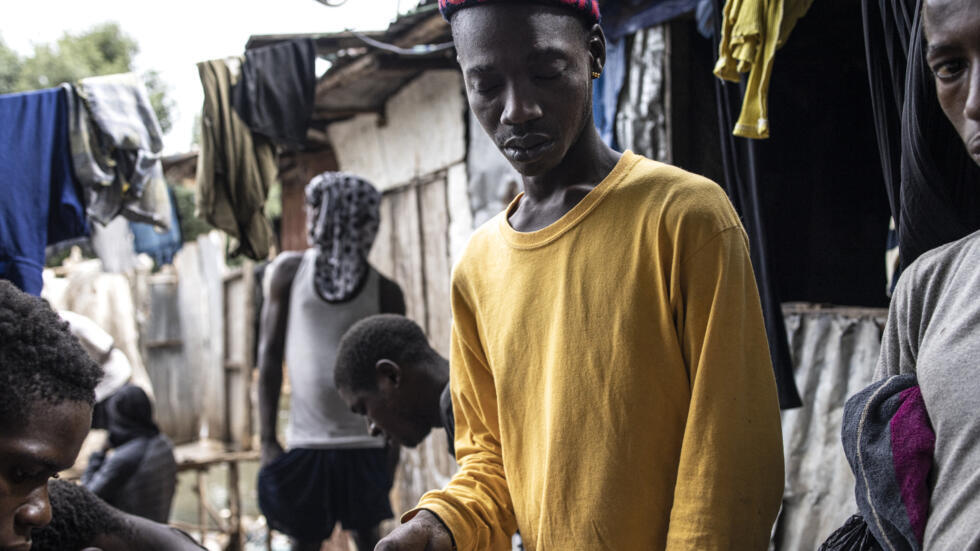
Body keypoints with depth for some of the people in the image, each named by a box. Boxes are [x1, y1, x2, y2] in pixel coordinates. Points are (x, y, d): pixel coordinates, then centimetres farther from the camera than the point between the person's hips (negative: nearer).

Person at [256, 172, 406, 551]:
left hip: (364, 443, -1)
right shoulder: (289, 272, 1)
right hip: (305, 441, 1)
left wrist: (393, 448, -1)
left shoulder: (383, 291, -2)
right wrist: (267, 439, -3)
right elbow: (270, 357, 1)